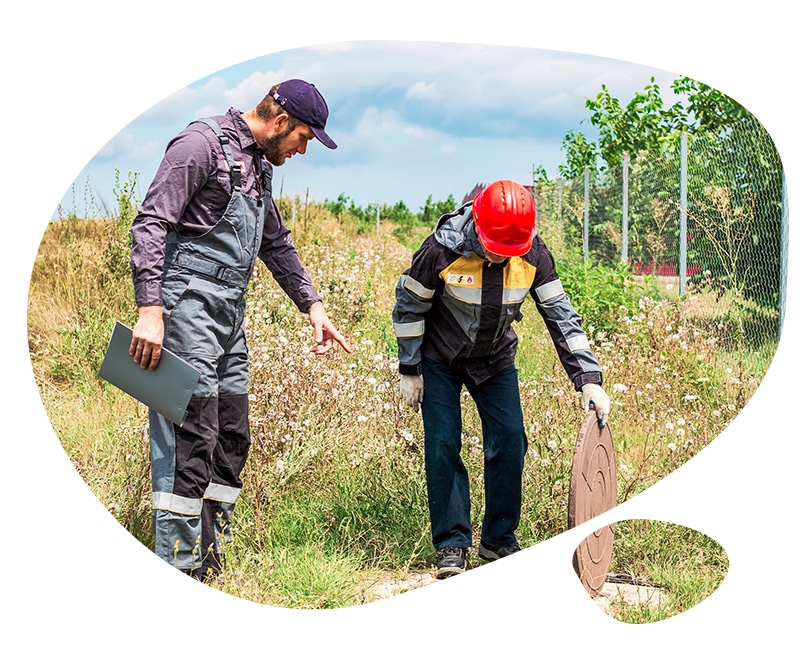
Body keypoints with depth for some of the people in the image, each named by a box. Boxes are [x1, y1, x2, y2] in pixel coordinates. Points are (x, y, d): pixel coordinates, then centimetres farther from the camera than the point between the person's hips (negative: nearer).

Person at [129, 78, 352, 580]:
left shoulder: (260, 166, 18)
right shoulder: (203, 144, -10)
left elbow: (276, 243, 30)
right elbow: (151, 224, -17)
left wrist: (313, 304, 22)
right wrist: (149, 309, -25)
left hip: (231, 311, 9)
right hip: (188, 302, -9)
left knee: (232, 437, 10)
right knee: (192, 434, -12)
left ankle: (209, 564, 18)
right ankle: (177, 571, -9)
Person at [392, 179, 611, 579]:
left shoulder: (533, 255, -21)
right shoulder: (442, 249, -28)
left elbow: (560, 315, -14)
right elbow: (409, 306, -14)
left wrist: (588, 378, -20)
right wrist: (410, 371, -10)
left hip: (495, 360, 3)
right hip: (440, 360, -3)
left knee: (510, 441, -4)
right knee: (443, 447, -8)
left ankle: (499, 540, 11)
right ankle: (451, 545, 3)